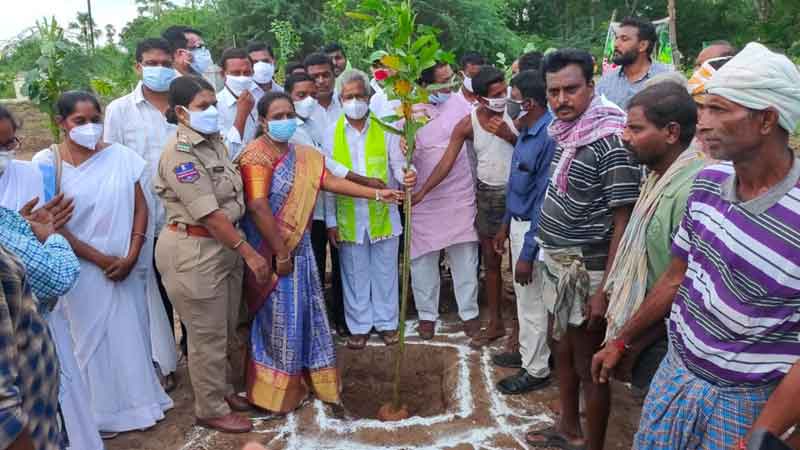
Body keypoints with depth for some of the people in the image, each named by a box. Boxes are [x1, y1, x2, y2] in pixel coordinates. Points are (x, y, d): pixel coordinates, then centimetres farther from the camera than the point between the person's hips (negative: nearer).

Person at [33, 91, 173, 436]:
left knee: (132, 332, 11)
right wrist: (100, 258, -10)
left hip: (125, 265, 3)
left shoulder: (121, 155, -1)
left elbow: (140, 206, 1)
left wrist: (131, 256, -8)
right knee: (93, 337, 9)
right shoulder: (48, 162, -8)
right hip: (84, 267, -2)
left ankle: (137, 401, 30)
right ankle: (102, 411, 27)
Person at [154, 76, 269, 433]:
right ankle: (211, 410, 23)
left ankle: (223, 390, 39)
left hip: (223, 245, 9)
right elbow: (209, 213, -24)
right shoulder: (180, 153, -19)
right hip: (193, 251, -8)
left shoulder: (214, 141, 8)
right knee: (207, 335, 6)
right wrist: (248, 252, -23)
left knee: (226, 330, 20)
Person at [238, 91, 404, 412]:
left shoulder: (303, 155, 10)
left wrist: (377, 193, 0)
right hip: (271, 249, -8)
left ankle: (304, 379, 32)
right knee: (278, 318, 2)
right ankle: (276, 391, 20)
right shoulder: (256, 155, -15)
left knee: (304, 311, 15)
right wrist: (281, 254, -21)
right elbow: (258, 207, -22)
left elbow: (331, 181, 5)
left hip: (299, 246, 8)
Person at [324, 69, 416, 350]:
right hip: (348, 216, 1)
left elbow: (398, 165, -2)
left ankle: (386, 322, 25)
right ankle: (359, 326, 24)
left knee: (385, 271, 9)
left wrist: (406, 176, -27)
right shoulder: (332, 134, 2)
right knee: (355, 274, 9)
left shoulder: (385, 129, 0)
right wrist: (330, 220, 0)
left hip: (383, 212, 0)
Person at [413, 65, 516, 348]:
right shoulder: (467, 125, -7)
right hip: (487, 195, 3)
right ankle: (495, 323, 26)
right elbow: (446, 163, -8)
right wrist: (421, 192, -15)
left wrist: (509, 136, -25)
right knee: (490, 261, 12)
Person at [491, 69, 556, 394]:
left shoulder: (549, 137, -24)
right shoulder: (526, 132, 5)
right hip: (518, 222, 9)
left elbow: (543, 200, -24)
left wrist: (528, 252, -22)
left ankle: (536, 370, 22)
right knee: (524, 296, 21)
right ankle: (527, 352, 39)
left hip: (533, 229, -9)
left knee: (533, 301, 6)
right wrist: (505, 225, 20)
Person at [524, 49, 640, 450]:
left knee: (588, 365, 6)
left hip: (585, 273, -9)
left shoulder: (610, 141, -20)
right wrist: (546, 255, 15)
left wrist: (605, 290, -21)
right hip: (558, 265, 9)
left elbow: (623, 222, -20)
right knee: (564, 350, 22)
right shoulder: (564, 131, 5)